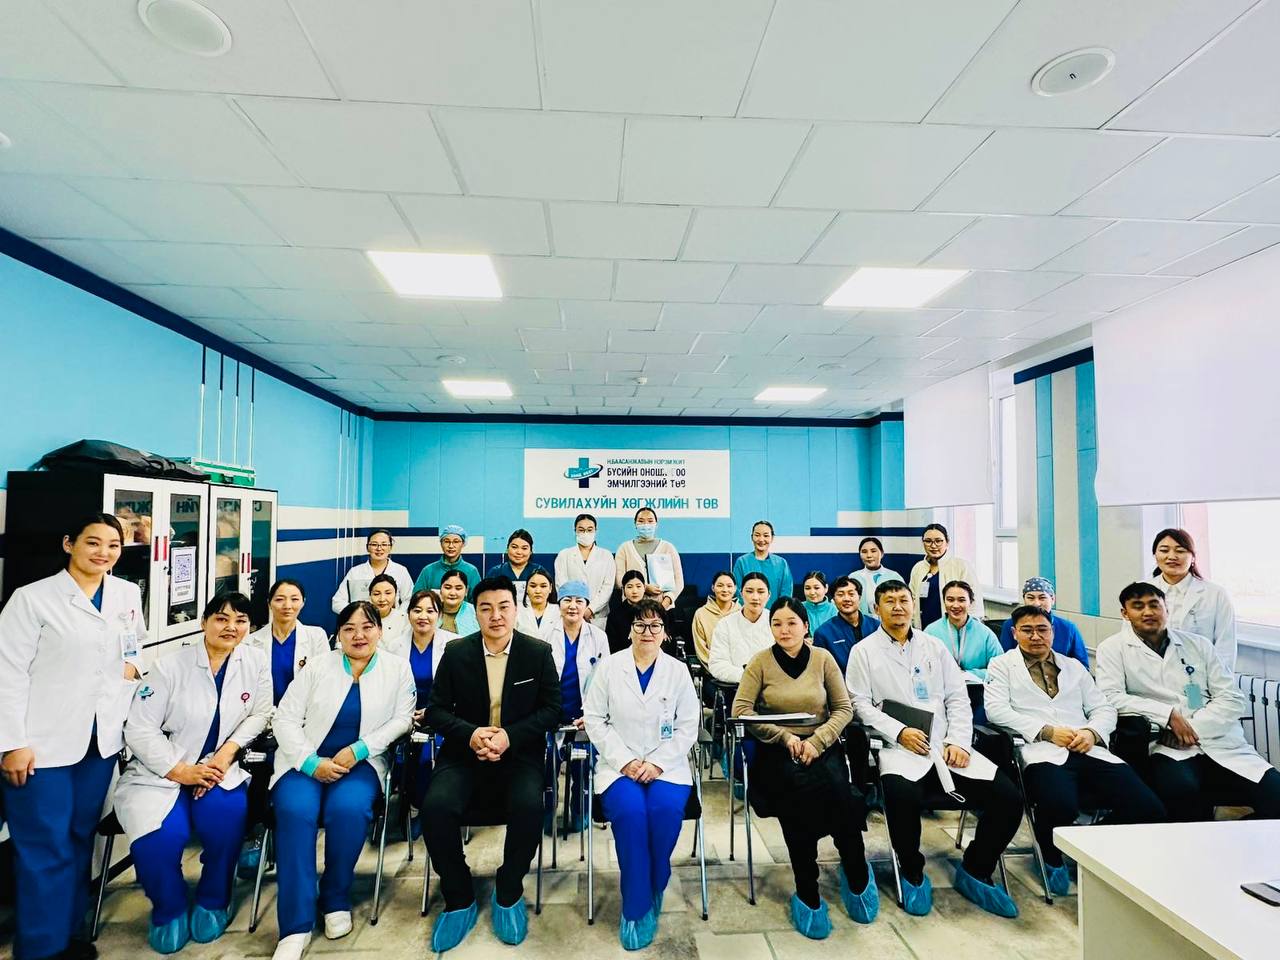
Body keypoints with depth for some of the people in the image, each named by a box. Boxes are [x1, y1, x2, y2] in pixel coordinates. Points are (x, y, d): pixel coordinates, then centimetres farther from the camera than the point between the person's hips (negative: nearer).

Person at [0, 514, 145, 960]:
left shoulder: (128, 594, 4)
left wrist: (133, 665, 1)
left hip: (101, 739, 5)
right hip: (42, 742, -4)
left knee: (80, 840, 16)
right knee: (45, 848, 4)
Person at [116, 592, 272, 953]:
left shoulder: (256, 662, -2)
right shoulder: (170, 665, -8)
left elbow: (259, 714, 4)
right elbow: (139, 729, -8)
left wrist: (227, 751, -13)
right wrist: (179, 771, -16)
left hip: (218, 768, 1)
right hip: (159, 771, -1)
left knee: (226, 817, -29)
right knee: (161, 838, -28)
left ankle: (213, 902, 2)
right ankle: (169, 911, 7)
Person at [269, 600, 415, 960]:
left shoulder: (397, 668, 4)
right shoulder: (317, 666, 5)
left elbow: (402, 719, -2)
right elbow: (285, 719, 1)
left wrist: (357, 749, -15)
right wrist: (312, 762, -14)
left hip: (362, 761, -1)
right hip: (306, 761, 1)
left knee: (348, 808, -30)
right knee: (295, 811, -28)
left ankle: (336, 899, -5)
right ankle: (296, 925, -17)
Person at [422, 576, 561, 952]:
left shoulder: (539, 652, -2)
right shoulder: (456, 652, 1)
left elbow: (552, 709, -1)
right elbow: (436, 709, 2)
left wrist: (509, 736, -16)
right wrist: (470, 734, -17)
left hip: (519, 755, -1)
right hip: (465, 753, 2)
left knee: (529, 808, -29)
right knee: (435, 807, -25)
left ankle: (508, 893, 1)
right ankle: (459, 899, 1)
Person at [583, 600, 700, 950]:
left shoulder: (678, 671, 3)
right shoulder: (609, 666, 1)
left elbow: (688, 727, 2)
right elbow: (594, 719, 0)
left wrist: (656, 763, -11)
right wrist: (625, 761, -10)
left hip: (666, 764, 1)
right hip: (619, 763, 0)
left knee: (666, 810, -28)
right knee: (630, 811, -28)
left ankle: (653, 893, -1)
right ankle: (636, 906, -9)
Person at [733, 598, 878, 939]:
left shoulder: (823, 658, 2)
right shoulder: (761, 661, -2)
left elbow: (844, 709, 4)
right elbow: (741, 711, -6)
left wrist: (817, 741, -11)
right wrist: (786, 737, -13)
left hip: (821, 745, 1)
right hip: (777, 750, -1)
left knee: (837, 791, -29)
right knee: (797, 789, -32)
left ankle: (857, 873, -1)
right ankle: (807, 892, -13)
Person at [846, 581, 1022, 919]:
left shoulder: (934, 646, 17)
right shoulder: (864, 651, 6)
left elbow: (958, 698, 13)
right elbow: (861, 703, -1)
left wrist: (959, 742, -2)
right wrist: (899, 732, -14)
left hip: (947, 745, 4)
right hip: (899, 747, -4)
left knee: (1008, 797, -14)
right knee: (903, 796, -35)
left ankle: (975, 871, 12)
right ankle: (913, 875, -4)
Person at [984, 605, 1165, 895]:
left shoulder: (1073, 666, 27)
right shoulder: (1002, 665, 13)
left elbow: (1104, 709, 20)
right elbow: (996, 710, -2)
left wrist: (1092, 732, -4)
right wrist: (1047, 731, -11)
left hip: (1087, 750, 5)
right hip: (1042, 752, -4)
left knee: (1148, 808, -20)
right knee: (1060, 806, -36)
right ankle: (1053, 861, -1)